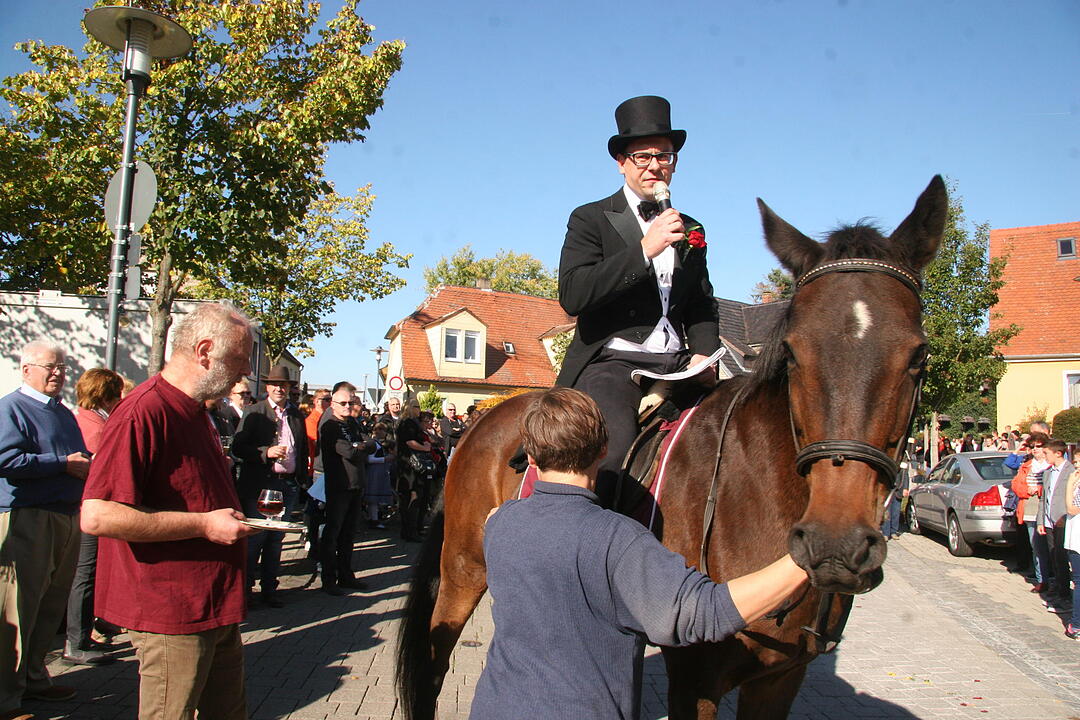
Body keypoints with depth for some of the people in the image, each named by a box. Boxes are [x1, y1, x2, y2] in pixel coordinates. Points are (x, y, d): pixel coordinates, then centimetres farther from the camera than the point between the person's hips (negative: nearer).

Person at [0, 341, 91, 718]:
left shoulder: (64, 413, 20)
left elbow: (80, 456, 31)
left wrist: (88, 462, 8)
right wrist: (65, 465, -15)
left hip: (67, 516, 9)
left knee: (52, 605, 14)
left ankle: (34, 677, 27)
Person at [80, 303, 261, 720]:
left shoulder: (194, 414, 14)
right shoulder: (142, 413, -19)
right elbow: (97, 516, -27)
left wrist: (233, 519, 14)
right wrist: (203, 524, -23)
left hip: (216, 605, 10)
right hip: (171, 613, -10)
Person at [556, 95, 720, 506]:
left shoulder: (691, 231, 21)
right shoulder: (591, 219, 6)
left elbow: (702, 307, 27)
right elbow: (572, 296, -10)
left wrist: (703, 354, 6)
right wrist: (643, 250, -15)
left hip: (675, 367, 5)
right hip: (611, 364, -5)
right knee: (612, 447, -29)